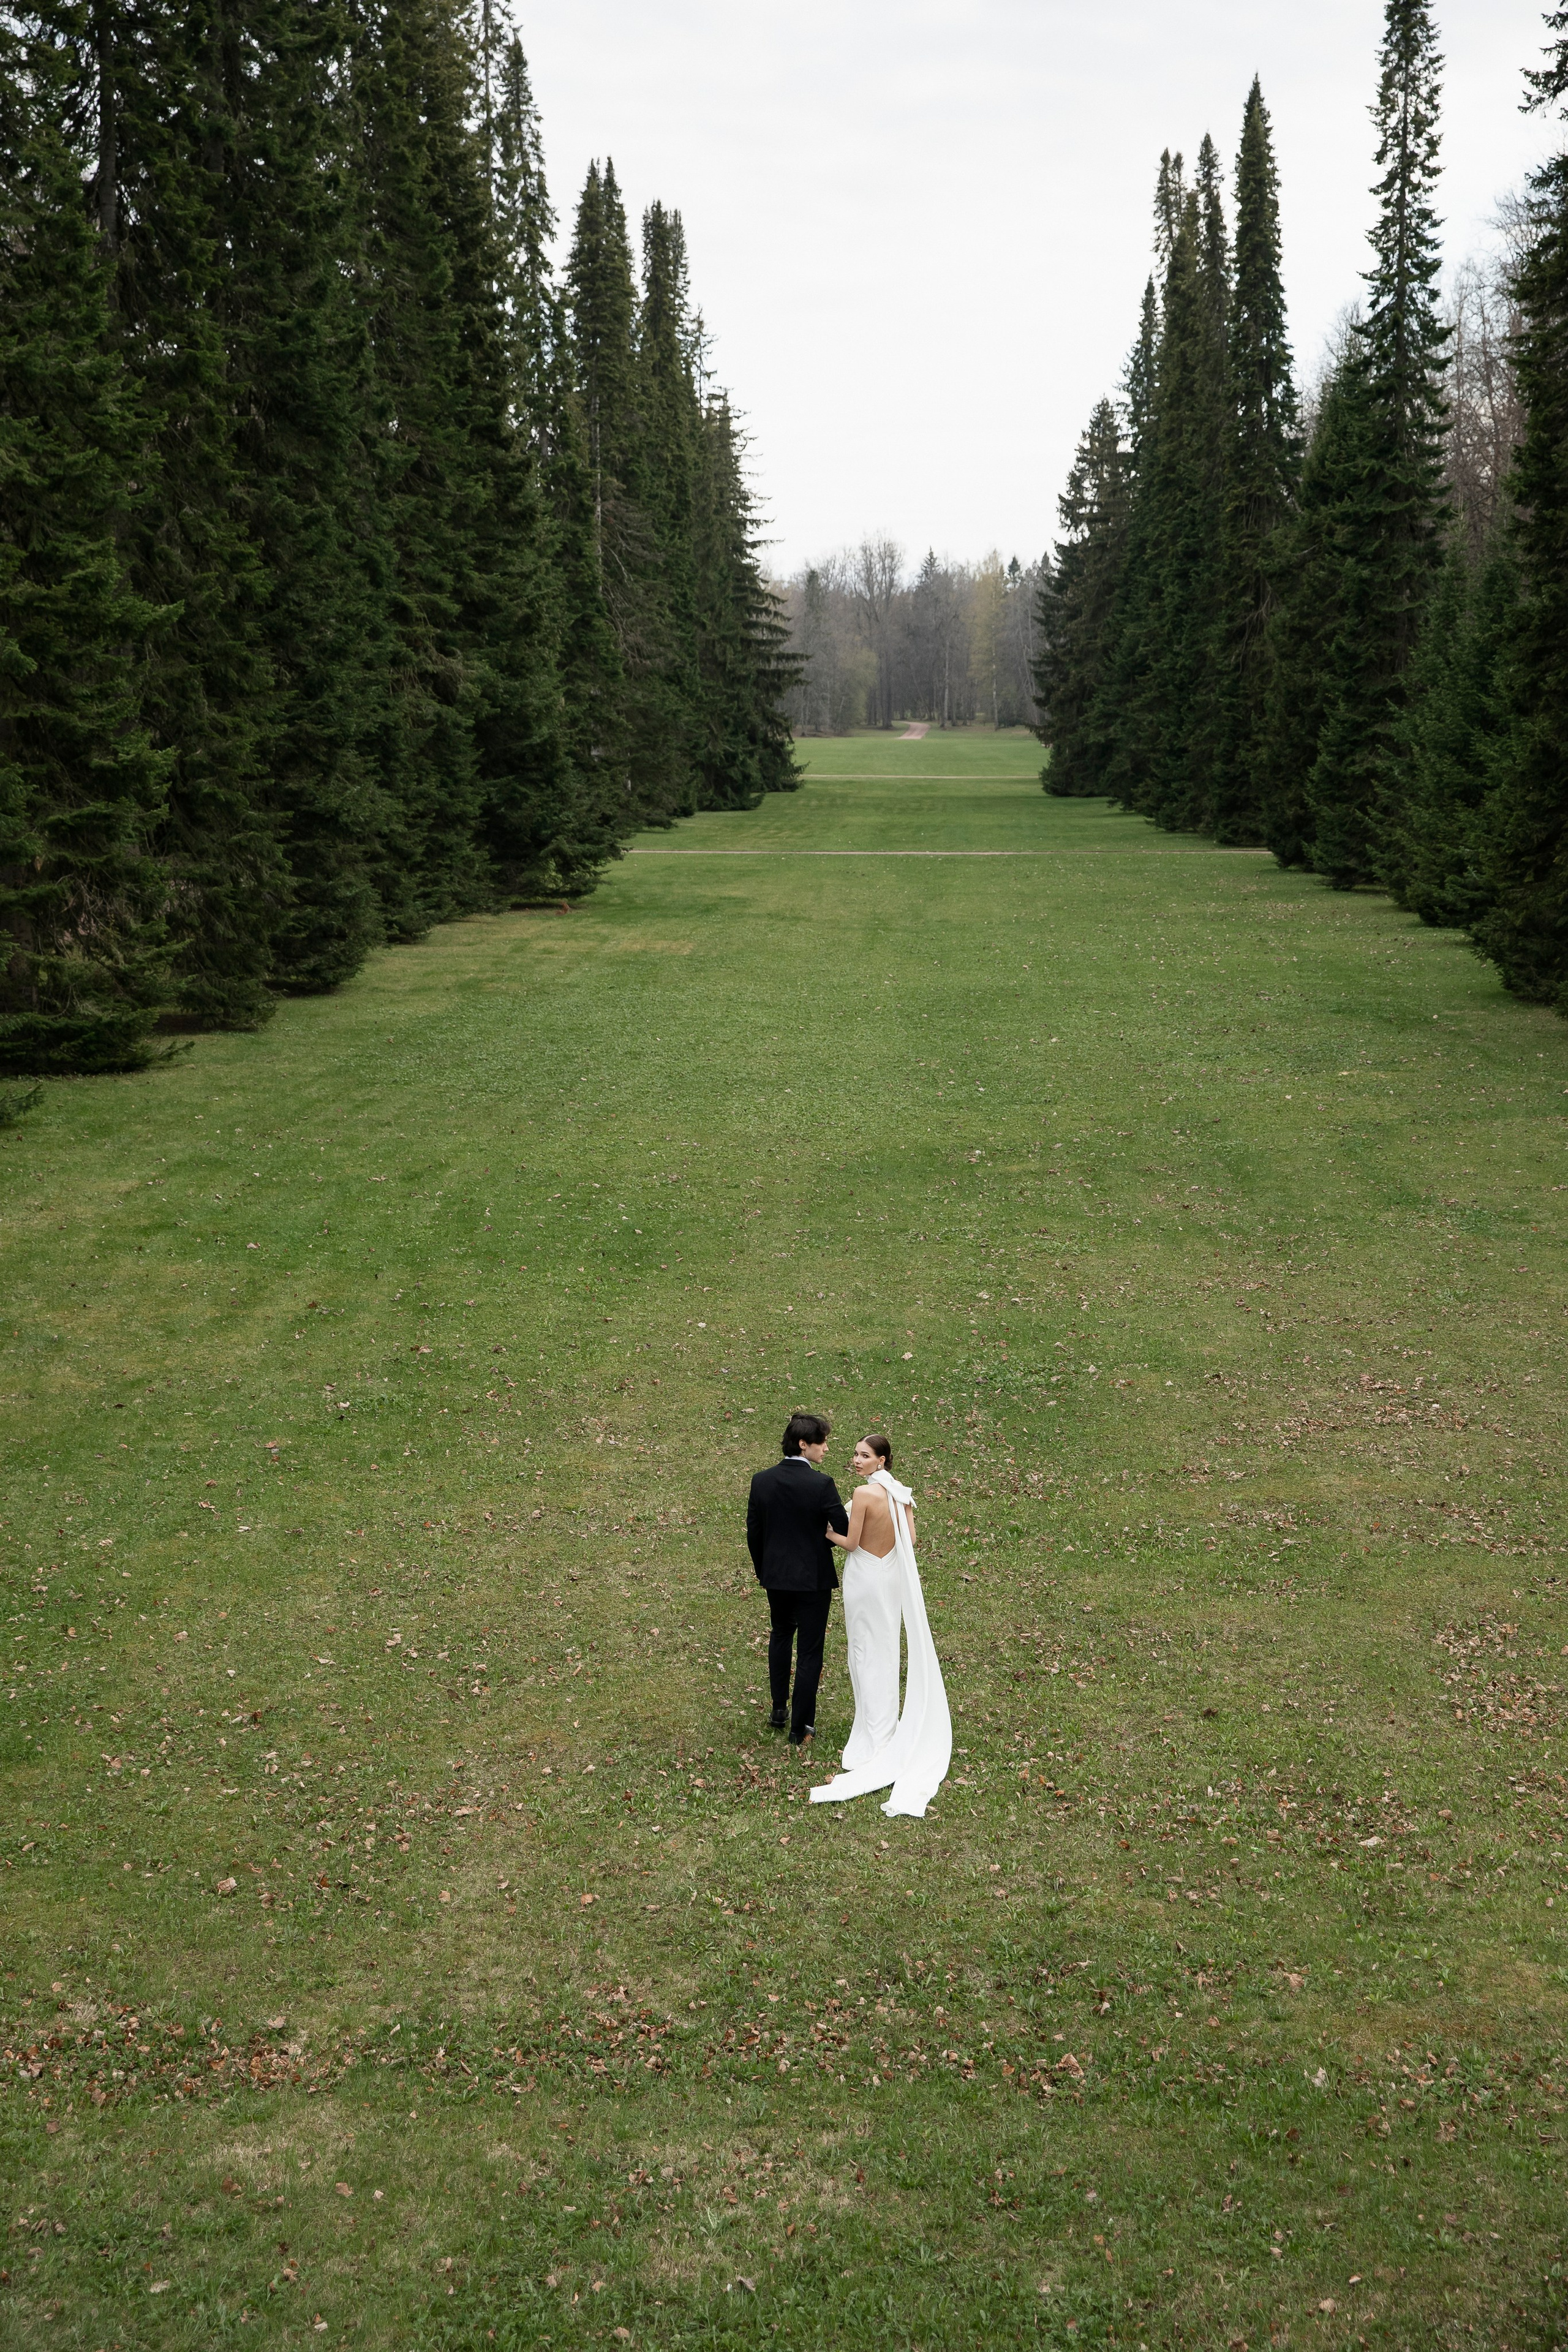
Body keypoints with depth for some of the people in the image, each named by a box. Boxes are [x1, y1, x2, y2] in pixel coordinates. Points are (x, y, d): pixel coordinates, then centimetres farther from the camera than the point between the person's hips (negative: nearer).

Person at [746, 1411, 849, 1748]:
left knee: (780, 1637, 27)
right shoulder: (821, 1484, -20)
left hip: (775, 1577, 5)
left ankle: (780, 1710, 35)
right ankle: (800, 1728, 11)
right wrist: (824, 1539, 6)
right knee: (809, 1651, 6)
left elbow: (753, 1534, 3)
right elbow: (846, 1532, -18)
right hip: (813, 1578, -5)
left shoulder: (761, 1481, -5)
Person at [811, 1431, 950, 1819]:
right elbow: (910, 1539, 0)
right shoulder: (901, 1493, -2)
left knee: (865, 1649, 6)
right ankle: (890, 1722, 29)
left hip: (865, 1577, -7)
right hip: (892, 1575, 7)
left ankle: (874, 1731, 13)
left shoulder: (864, 1493, -22)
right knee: (886, 1648, 19)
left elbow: (850, 1542, -17)